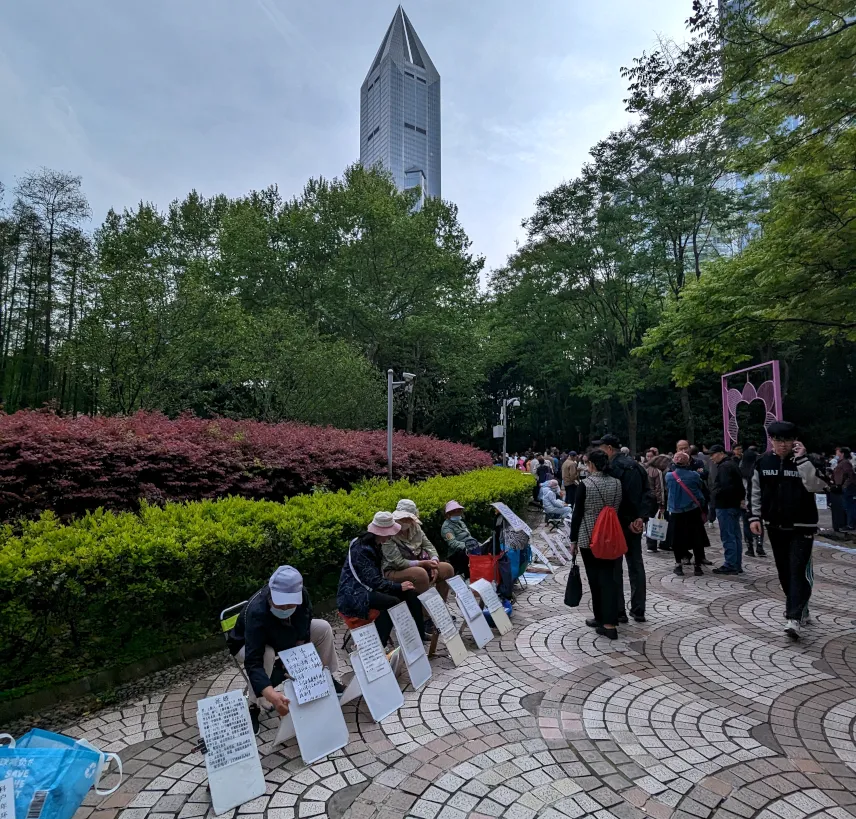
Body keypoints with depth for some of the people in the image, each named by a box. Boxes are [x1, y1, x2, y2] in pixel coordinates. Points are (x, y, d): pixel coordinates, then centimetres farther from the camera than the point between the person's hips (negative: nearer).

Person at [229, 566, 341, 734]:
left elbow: (302, 631, -10)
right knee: (267, 655, -37)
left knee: (323, 628, -10)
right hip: (246, 645, -4)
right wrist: (272, 695, -61)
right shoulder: (256, 612, -43)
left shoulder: (301, 595, -29)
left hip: (284, 636, 5)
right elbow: (253, 662, -49)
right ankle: (252, 707, -14)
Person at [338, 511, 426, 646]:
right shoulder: (361, 549, -23)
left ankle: (420, 636, 0)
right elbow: (373, 581, -24)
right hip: (354, 594, -9)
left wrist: (398, 585, -5)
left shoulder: (375, 545, 5)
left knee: (411, 593, -5)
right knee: (393, 603, -31)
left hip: (369, 587, 9)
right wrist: (399, 586, -14)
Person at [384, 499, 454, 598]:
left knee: (447, 568, -10)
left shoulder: (415, 528, 3)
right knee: (420, 573, -35)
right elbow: (399, 563, -21)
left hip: (418, 567, 7)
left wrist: (434, 563, -17)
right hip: (395, 571, -7)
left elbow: (429, 546, 3)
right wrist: (424, 563, -23)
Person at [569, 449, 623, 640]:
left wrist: (573, 539, 0)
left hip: (589, 537, -4)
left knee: (595, 577, 9)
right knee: (608, 576, 6)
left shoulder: (585, 485, -13)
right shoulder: (617, 483, 1)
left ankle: (601, 618, 22)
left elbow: (577, 514, -9)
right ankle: (609, 622, 2)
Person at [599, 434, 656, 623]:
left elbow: (613, 499, -20)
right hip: (636, 524, 7)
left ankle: (618, 611, 8)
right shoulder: (637, 466, 10)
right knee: (636, 565, 13)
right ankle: (638, 611, 19)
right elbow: (648, 494, 7)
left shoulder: (611, 468, -15)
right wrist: (642, 517, -2)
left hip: (617, 524, -7)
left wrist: (628, 521, -12)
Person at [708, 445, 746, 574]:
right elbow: (740, 485, 21)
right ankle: (737, 565, 19)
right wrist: (741, 497, 13)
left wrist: (714, 496, -11)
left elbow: (726, 487, -25)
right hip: (735, 504, 10)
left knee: (728, 536, -7)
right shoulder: (733, 464, 18)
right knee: (735, 536, 13)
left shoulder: (724, 467, -15)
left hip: (725, 505, -10)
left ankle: (730, 565, -4)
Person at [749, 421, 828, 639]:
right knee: (784, 572, 14)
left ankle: (794, 618, -10)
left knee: (799, 571, -9)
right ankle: (799, 609, 33)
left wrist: (801, 459, -26)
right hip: (775, 527, 4)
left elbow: (817, 486, -25)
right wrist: (755, 517, 3)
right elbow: (756, 492, 9)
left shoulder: (805, 461, -8)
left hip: (802, 527, -4)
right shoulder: (763, 462, 1)